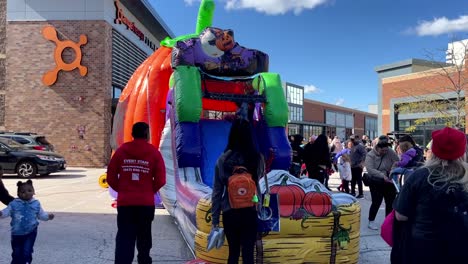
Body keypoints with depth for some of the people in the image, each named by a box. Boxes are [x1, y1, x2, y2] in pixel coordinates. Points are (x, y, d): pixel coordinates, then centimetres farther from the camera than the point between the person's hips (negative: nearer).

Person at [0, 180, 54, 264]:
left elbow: (41, 214, 8)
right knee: (17, 253, 13)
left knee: (27, 252, -5)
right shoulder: (14, 204, -6)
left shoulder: (36, 204, 0)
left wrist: (48, 216, -10)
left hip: (31, 232, 0)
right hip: (17, 233, 0)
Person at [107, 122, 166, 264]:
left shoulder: (121, 150, 0)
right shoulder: (154, 152, -5)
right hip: (146, 203, 0)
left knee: (124, 237, 2)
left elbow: (111, 177, 2)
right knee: (144, 236, 18)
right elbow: (160, 180, -7)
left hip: (124, 202, 0)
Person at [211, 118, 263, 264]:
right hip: (249, 212, -1)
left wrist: (215, 218, 4)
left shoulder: (223, 159, -7)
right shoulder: (257, 158, -7)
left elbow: (217, 191, -3)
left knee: (233, 252, 16)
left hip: (229, 212, 1)